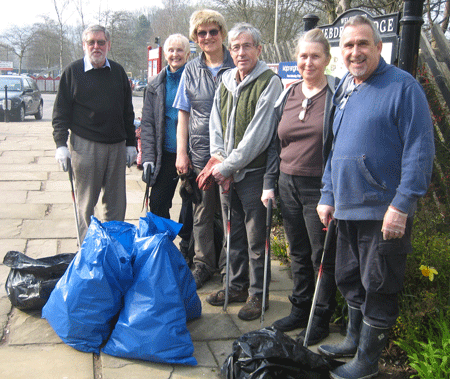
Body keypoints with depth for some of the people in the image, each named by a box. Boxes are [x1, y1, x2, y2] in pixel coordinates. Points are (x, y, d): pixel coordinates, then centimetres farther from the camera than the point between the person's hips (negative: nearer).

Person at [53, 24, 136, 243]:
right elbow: (61, 112, 1)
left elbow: (128, 112, 15)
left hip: (116, 146, 4)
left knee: (116, 203, 8)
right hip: (85, 145, -3)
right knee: (86, 203, 3)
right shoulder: (73, 71, 2)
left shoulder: (118, 72, 12)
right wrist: (61, 144, -8)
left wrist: (131, 143, 11)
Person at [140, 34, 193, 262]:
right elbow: (147, 123, 7)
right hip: (166, 154, 3)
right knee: (157, 203, 4)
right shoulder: (155, 85, 8)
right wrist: (148, 157, -4)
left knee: (191, 204, 6)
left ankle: (186, 251, 23)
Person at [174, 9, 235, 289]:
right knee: (202, 210, 7)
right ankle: (204, 264, 21)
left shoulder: (236, 67, 2)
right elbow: (184, 114, 12)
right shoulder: (191, 71, 10)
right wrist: (181, 152, 4)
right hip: (200, 151, 2)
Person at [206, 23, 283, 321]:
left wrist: (227, 166, -14)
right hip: (226, 174, 7)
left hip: (254, 173, -6)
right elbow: (216, 128, 12)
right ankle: (238, 286, 31)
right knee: (234, 235, 16)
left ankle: (257, 294, 18)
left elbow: (258, 135, -17)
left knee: (256, 238, 3)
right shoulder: (226, 83, 12)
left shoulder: (270, 82, -10)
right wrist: (219, 161, -3)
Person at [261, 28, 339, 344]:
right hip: (289, 185, 6)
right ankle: (299, 310, 32)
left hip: (320, 188, -5)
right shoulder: (287, 96, 10)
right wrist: (269, 183, 10)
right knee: (298, 253, 16)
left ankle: (321, 319, 21)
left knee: (323, 256, 6)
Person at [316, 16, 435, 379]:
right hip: (347, 209, 8)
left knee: (379, 288, 5)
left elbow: (420, 149, -16)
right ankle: (354, 340, 39)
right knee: (350, 280, 20)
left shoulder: (403, 86, -10)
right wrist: (327, 195, 14)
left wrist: (401, 204, -21)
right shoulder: (343, 90, 13)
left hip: (384, 211, -7)